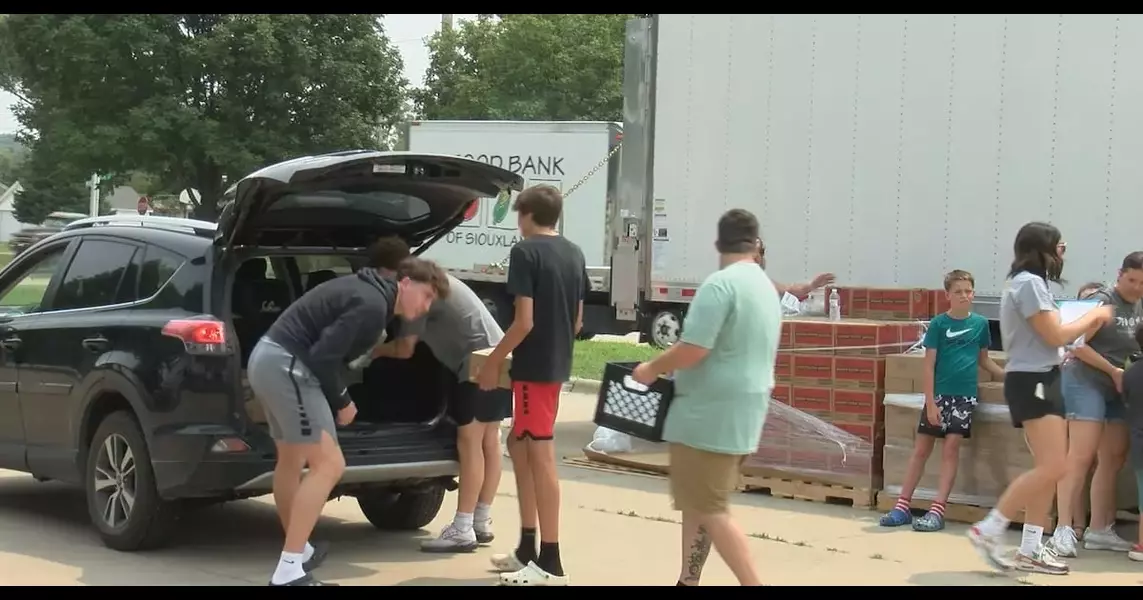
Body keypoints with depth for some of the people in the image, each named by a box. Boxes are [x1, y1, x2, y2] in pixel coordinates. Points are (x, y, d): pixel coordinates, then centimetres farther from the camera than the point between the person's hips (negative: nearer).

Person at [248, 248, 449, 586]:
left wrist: (337, 398, 15)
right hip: (286, 366, -11)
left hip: (267, 358, 11)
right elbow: (323, 356, -20)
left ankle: (298, 550, 39)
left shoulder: (368, 292, 17)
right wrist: (342, 401, -5)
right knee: (329, 464, -10)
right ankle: (288, 572, -14)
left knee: (292, 460, 23)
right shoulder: (372, 305, -15)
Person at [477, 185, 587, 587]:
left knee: (541, 456, -5)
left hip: (533, 367, -9)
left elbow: (524, 321, -18)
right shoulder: (574, 254, 12)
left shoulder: (526, 252, -12)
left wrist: (493, 361, -9)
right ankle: (527, 549, 23)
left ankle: (550, 564, -2)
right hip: (558, 365, 9)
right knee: (519, 445, 19)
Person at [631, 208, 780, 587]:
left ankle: (753, 583, -6)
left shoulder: (720, 284, -16)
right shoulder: (767, 288, 12)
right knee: (699, 503, 15)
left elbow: (693, 349, -22)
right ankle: (688, 581, 19)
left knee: (709, 511, -4)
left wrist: (652, 369, -6)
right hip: (744, 413, 9)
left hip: (712, 413, -9)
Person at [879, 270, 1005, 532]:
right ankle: (903, 507, 10)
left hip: (965, 395, 1)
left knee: (951, 449, -4)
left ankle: (937, 511, -2)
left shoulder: (980, 323, 4)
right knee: (921, 448, 4)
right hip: (939, 394, -1)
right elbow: (929, 364, -4)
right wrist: (930, 401, -10)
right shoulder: (938, 324, -3)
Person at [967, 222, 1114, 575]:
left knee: (1049, 469, 7)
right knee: (1052, 468, -16)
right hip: (1033, 381, -11)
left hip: (1038, 381, 11)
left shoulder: (1028, 283, 19)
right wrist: (1093, 316, -1)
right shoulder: (1030, 283, -13)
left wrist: (1088, 324, 13)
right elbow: (1055, 336, -14)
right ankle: (988, 531, -13)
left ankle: (1030, 550, 7)